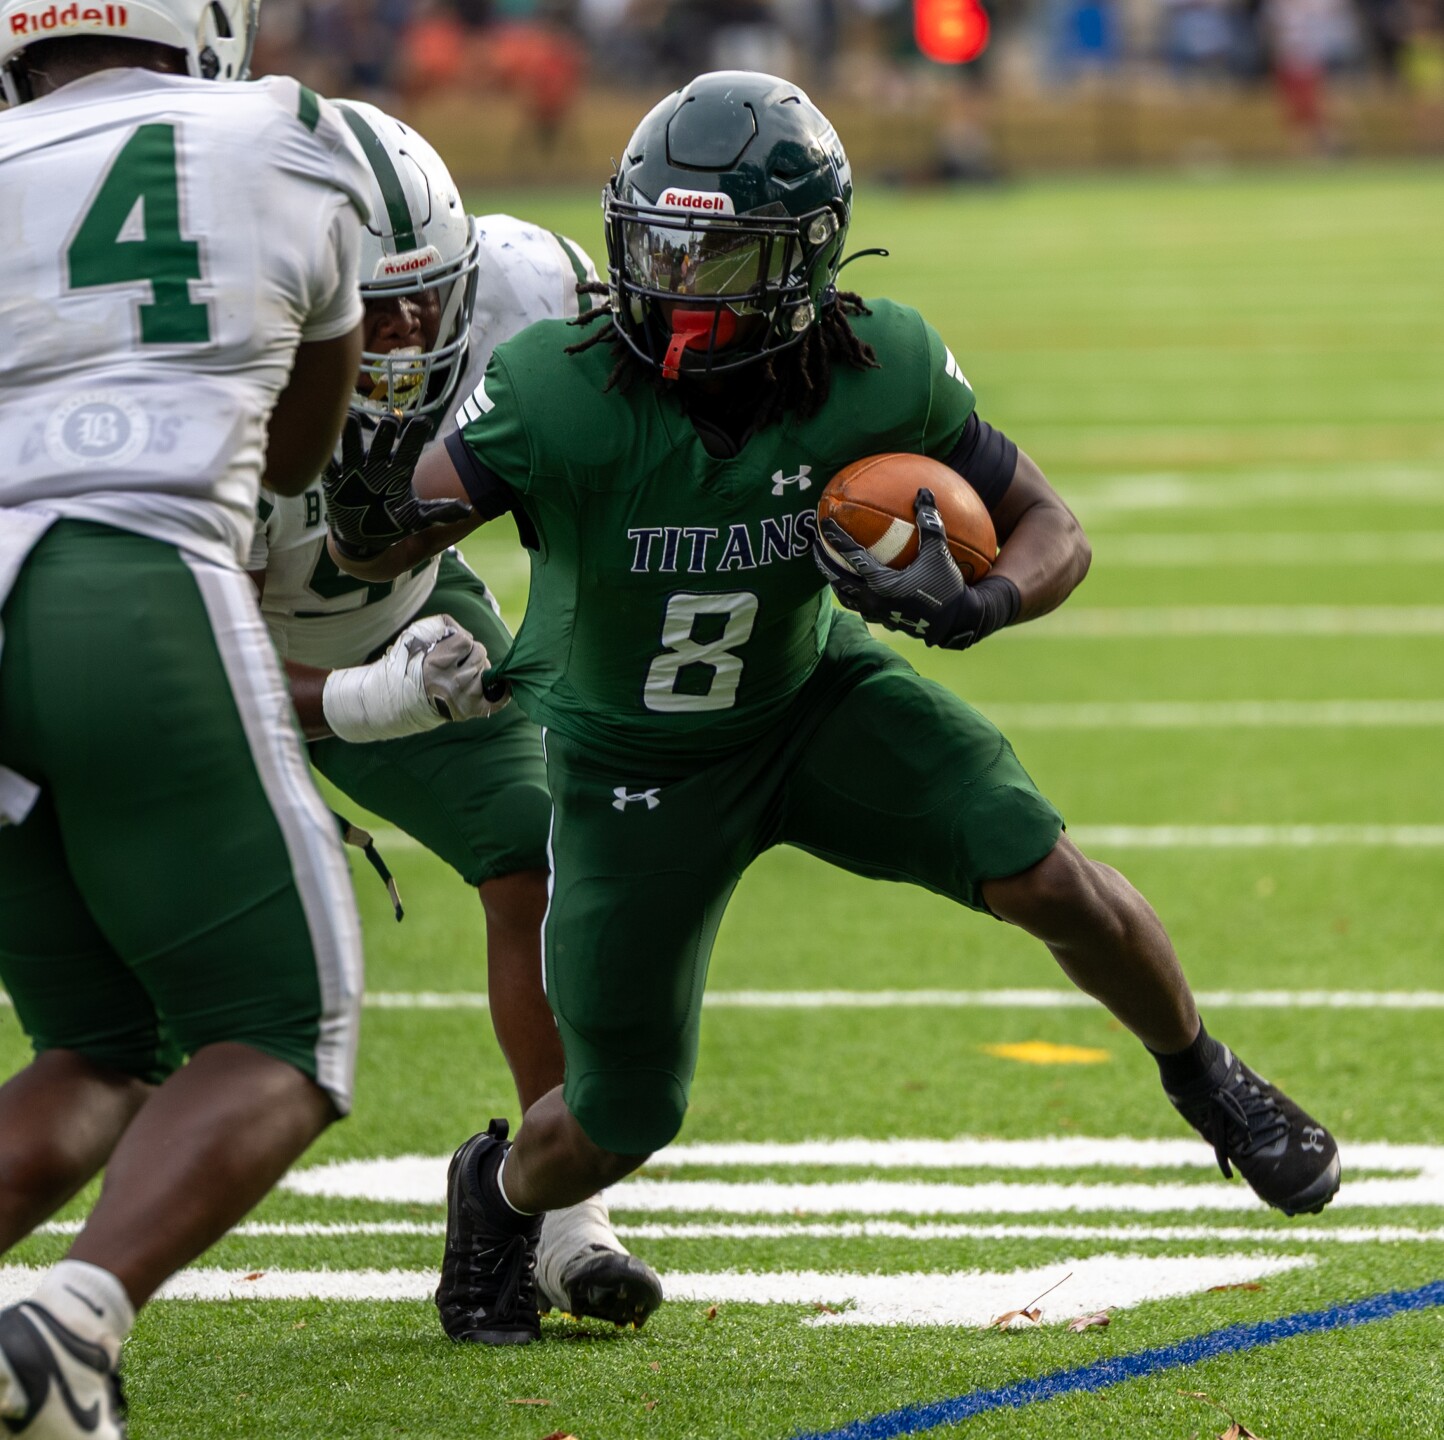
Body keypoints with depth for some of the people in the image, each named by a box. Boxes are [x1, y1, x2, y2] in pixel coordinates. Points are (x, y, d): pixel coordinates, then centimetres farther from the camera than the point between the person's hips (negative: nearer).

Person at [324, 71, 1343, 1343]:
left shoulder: (883, 373, -23)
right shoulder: (559, 393, -31)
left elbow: (1053, 532, -11)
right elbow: (380, 547, -21)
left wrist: (974, 604, -34)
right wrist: (364, 485, -46)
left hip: (815, 697, 1)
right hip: (636, 757, -1)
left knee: (1046, 877, -20)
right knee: (622, 1125, 2)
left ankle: (1204, 1079, 11)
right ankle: (496, 1193, 40)